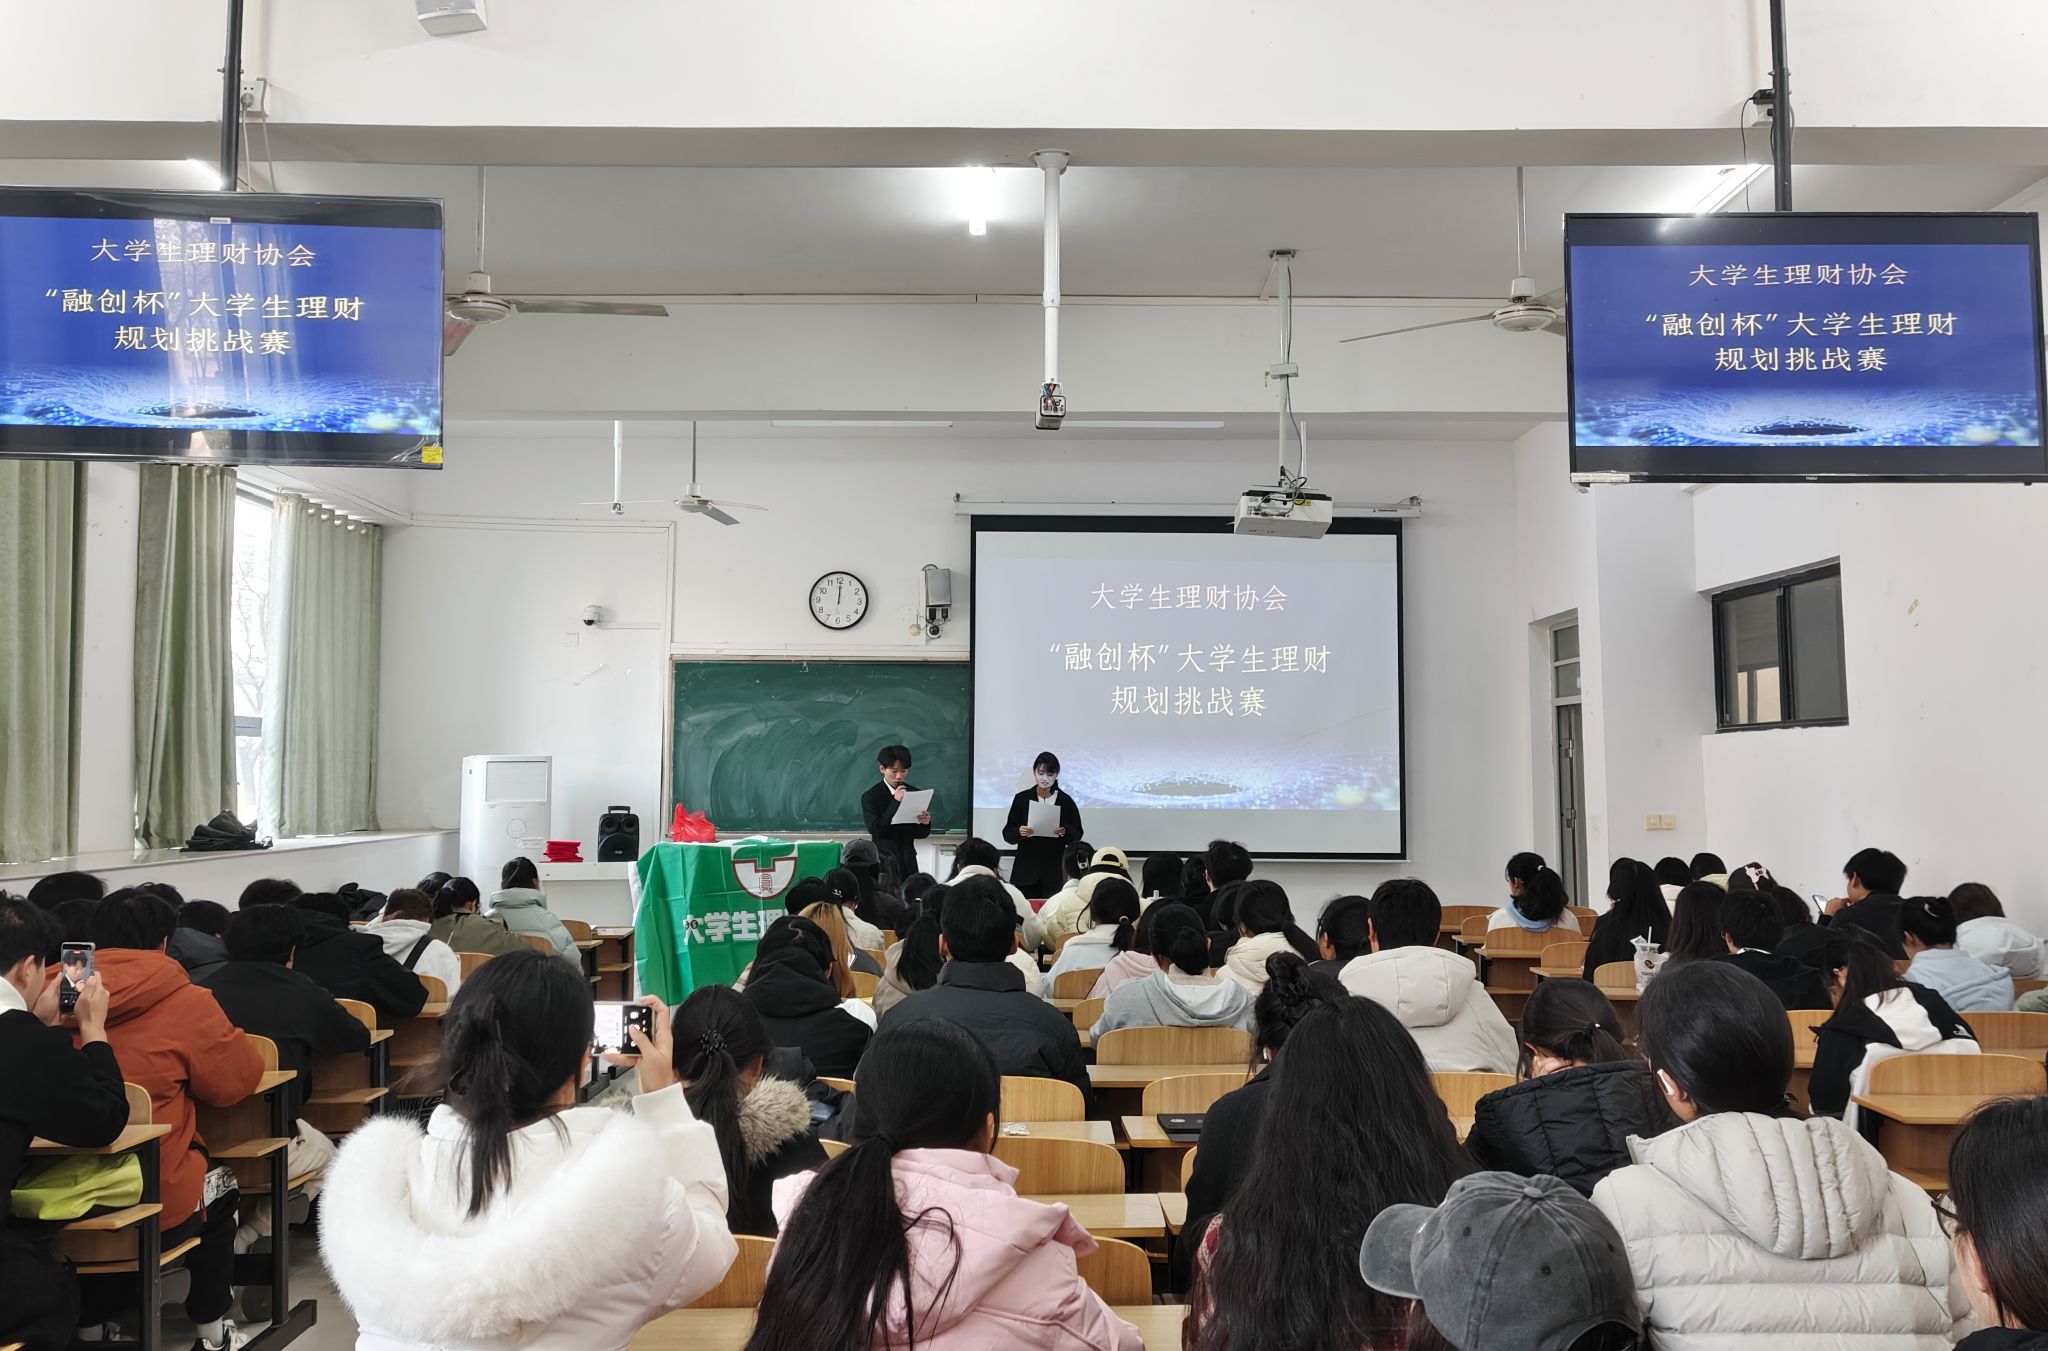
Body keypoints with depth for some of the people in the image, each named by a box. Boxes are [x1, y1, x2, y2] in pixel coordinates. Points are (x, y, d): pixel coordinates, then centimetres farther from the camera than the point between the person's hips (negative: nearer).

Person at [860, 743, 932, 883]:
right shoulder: (870, 797, -5)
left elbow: (920, 834, 9)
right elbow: (875, 830, -16)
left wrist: (925, 823, -14)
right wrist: (895, 802, -21)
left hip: (908, 861, 3)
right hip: (884, 861, -3)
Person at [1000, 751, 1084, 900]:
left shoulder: (1066, 801, 5)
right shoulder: (1022, 799, 4)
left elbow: (1077, 834, 8)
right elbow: (1007, 833, 5)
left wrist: (1065, 832, -13)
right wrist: (1019, 832, -16)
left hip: (1055, 871, 0)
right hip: (1026, 870, 0)